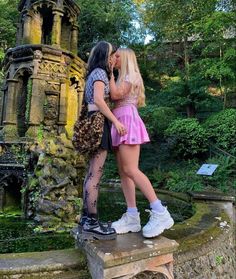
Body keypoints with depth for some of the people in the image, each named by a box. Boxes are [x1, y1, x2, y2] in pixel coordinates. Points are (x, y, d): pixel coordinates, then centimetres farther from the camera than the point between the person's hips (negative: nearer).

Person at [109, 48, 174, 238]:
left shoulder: (131, 75, 2)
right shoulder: (122, 78, 28)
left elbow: (115, 95, -12)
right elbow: (115, 98, 16)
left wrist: (110, 74, -3)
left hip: (128, 121, -9)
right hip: (120, 123, 9)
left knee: (130, 170, -19)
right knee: (123, 171, 0)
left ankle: (160, 213, -16)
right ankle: (132, 217, 0)